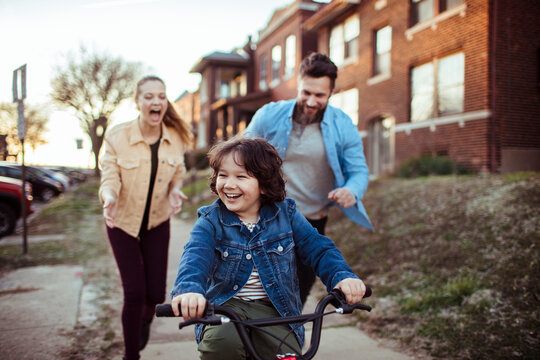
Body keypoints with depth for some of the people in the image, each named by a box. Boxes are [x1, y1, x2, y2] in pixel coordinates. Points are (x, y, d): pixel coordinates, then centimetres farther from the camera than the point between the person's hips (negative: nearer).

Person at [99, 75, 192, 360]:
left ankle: (146, 320, 44)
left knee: (156, 293, 4)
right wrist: (109, 198, -36)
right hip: (123, 222, -2)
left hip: (157, 222, 2)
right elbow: (109, 177, -13)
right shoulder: (117, 136, -14)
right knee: (134, 293, -5)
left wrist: (174, 192, -16)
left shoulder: (176, 137, -7)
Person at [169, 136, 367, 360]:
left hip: (273, 310, 2)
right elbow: (196, 256, -23)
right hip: (224, 305, -1)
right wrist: (189, 289, -45)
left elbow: (318, 248, -2)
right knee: (222, 342, -30)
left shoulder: (285, 214, -1)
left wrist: (342, 276, -22)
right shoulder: (211, 221, -5)